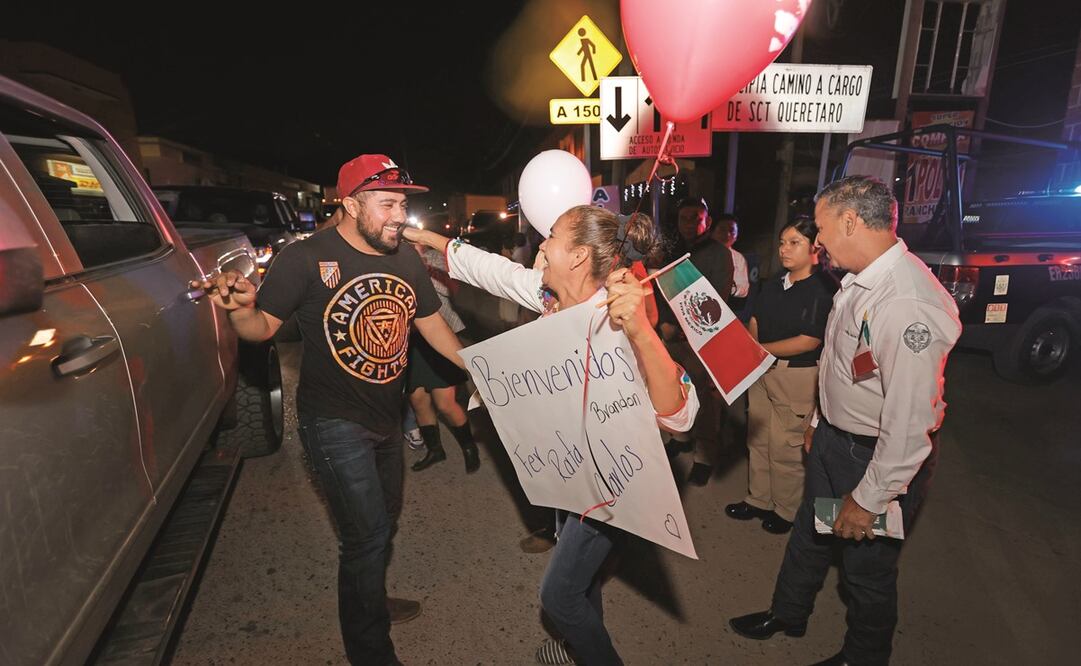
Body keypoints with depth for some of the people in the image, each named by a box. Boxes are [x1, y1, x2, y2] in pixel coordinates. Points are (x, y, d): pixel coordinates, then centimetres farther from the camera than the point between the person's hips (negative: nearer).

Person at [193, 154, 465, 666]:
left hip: (386, 416, 7)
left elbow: (431, 323, 8)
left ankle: (368, 599, 52)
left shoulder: (406, 259, -2)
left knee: (384, 519, 24)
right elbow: (262, 327, -14)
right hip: (334, 422, -7)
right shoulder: (307, 258, -18)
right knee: (367, 535, -5)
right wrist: (240, 308, -37)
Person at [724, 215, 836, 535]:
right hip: (762, 370, 7)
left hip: (798, 376, -7)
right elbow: (754, 322, 9)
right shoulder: (772, 286, 9)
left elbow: (809, 341, -17)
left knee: (786, 446, 3)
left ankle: (787, 510, 24)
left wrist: (761, 349, -12)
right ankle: (758, 500, 33)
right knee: (758, 439, 16)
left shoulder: (823, 290, -14)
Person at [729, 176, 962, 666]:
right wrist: (819, 421, 19)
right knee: (810, 533, 25)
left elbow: (910, 421, -30)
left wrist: (869, 499, -21)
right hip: (834, 438, 9)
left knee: (867, 569, 14)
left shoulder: (909, 304, -32)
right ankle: (788, 614, 51)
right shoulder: (858, 281, -1)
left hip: (880, 456, -8)